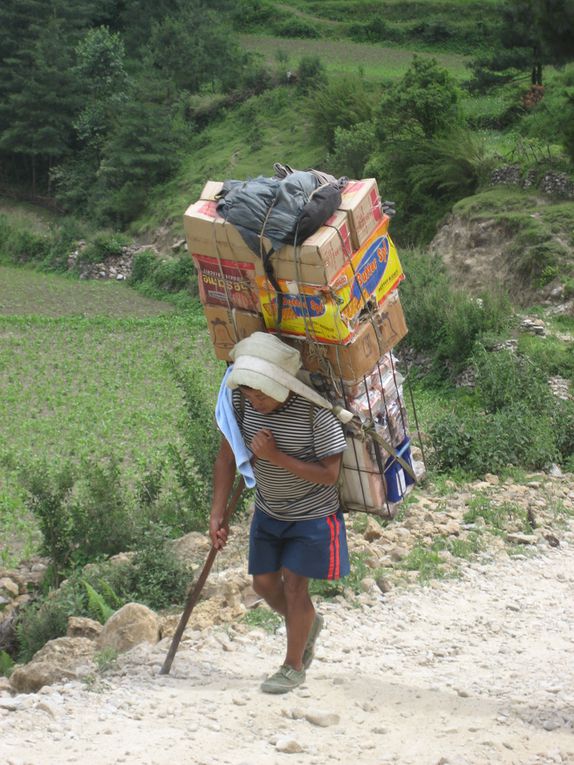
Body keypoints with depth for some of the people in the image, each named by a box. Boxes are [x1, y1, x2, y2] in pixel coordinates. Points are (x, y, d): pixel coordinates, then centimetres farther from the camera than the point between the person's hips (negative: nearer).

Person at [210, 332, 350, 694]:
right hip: (268, 511, 6)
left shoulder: (315, 411, -31)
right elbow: (227, 457, -7)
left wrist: (276, 456, -34)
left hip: (312, 515, -5)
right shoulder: (241, 400, -17)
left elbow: (329, 474, -26)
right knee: (265, 583, 9)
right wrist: (218, 514, -11)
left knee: (294, 584, -6)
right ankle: (309, 623, 40)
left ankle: (294, 666, 14)